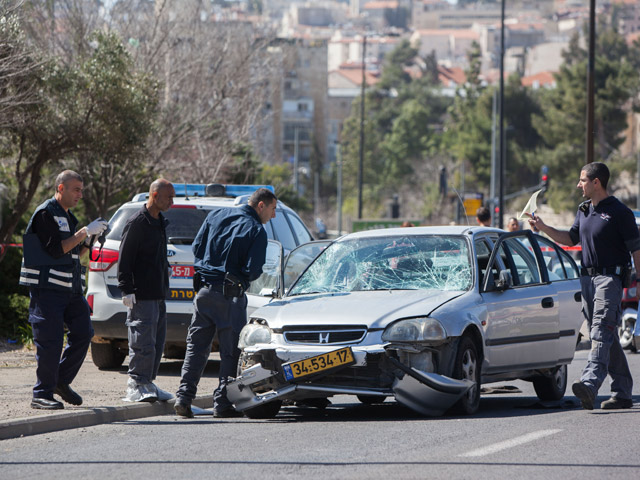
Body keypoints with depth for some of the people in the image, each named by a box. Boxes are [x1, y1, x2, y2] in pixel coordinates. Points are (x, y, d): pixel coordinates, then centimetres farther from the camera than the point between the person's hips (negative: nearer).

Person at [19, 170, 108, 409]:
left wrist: (90, 239, 6)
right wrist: (85, 232, -17)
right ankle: (42, 394, -3)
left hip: (71, 289, 9)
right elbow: (56, 249, -19)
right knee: (50, 340, -9)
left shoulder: (67, 217, 19)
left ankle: (61, 381, 17)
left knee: (83, 333, 3)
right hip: (47, 288, -9)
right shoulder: (45, 214, -9)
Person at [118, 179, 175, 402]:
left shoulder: (159, 222, 17)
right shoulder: (137, 223, -11)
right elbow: (124, 258, -14)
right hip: (141, 295, -9)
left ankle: (147, 383, 19)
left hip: (158, 295, 9)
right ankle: (136, 386, -7)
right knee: (143, 342, -10)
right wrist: (126, 289, -18)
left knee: (157, 341, 11)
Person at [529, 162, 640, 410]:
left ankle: (590, 383, -36)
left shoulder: (619, 212, -8)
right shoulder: (584, 210, 15)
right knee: (607, 338, 9)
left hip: (610, 277, -8)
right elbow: (571, 238, 26)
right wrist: (543, 227, 14)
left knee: (601, 332, -20)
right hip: (587, 278, 8)